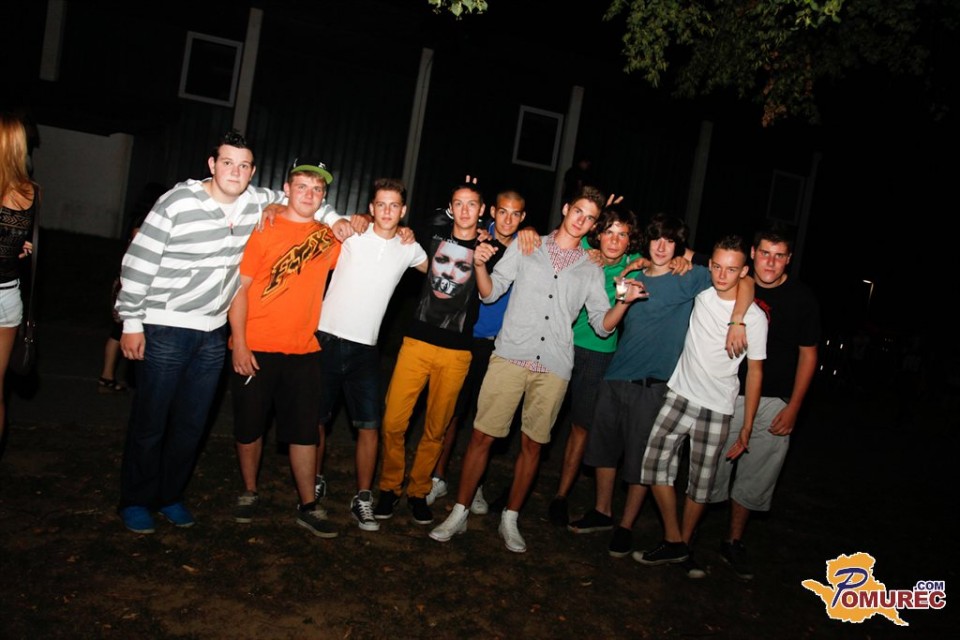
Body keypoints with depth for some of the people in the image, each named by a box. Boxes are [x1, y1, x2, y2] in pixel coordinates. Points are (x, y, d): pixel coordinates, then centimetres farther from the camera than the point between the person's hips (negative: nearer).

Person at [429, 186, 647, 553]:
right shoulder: (525, 246, 9)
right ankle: (459, 514, 12)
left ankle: (510, 520, 23)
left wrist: (625, 302, -8)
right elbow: (490, 293, 6)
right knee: (482, 435, -2)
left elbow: (603, 325, 10)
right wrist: (480, 266, -13)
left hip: (554, 368, 2)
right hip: (510, 356, -1)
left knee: (532, 444, 8)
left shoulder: (591, 270, 13)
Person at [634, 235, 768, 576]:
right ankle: (673, 542, 8)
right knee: (655, 463, -6)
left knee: (701, 483, 4)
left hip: (717, 409, -3)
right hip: (679, 394, 3)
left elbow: (755, 371, -3)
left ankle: (684, 542, 25)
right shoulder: (699, 293, 0)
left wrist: (747, 426, -3)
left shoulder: (754, 317, -9)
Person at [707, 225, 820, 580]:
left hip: (774, 403, 1)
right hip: (728, 394, 0)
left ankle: (734, 542, 27)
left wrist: (793, 408, -1)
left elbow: (808, 355, 3)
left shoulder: (802, 298, -3)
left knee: (755, 477, 9)